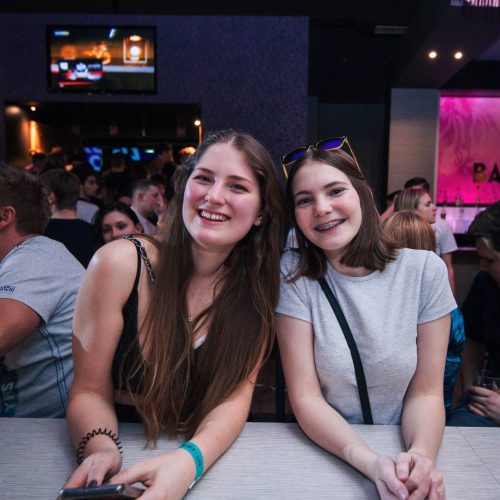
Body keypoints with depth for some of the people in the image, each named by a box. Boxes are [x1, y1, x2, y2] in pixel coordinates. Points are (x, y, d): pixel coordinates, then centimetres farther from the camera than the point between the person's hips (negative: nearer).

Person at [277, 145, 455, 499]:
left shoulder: (426, 270, -6)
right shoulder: (293, 274, -9)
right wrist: (371, 464, -25)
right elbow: (305, 397, -11)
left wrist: (421, 454, -21)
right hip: (324, 454, -1)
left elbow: (426, 392, -3)